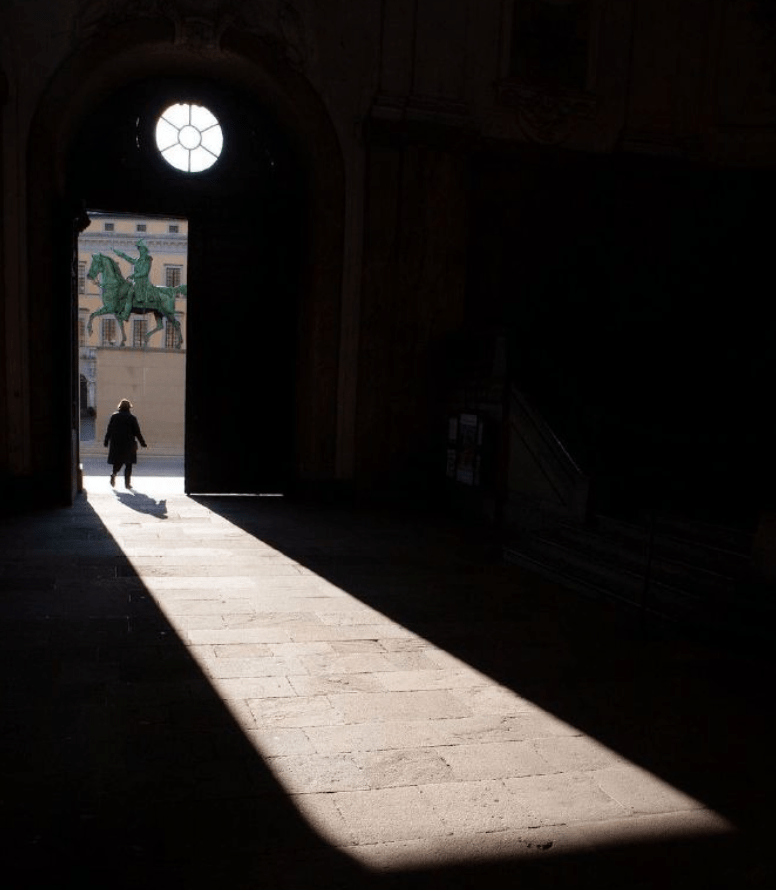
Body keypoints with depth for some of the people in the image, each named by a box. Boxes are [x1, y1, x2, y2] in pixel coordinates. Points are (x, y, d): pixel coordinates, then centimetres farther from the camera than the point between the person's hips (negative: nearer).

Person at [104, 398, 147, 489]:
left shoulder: (114, 416, 3)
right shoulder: (132, 418, -5)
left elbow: (109, 430, 4)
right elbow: (137, 432, -4)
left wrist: (106, 442, 12)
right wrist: (143, 443, 4)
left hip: (115, 444, 3)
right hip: (128, 444, -2)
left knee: (117, 462, 15)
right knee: (128, 464, 7)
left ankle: (114, 474, -13)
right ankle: (127, 482, 4)